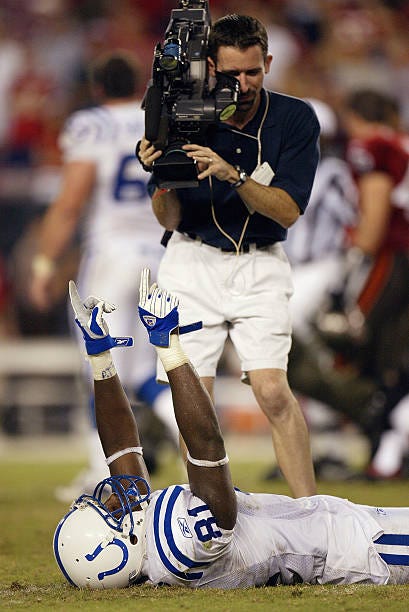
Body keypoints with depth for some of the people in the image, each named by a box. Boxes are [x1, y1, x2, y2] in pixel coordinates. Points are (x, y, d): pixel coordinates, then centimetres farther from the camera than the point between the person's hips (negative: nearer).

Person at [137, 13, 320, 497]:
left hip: (260, 265, -1)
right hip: (193, 263, 1)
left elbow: (288, 211, -13)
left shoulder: (295, 119, -7)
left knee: (273, 393, -15)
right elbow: (170, 219, -2)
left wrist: (234, 176, -28)